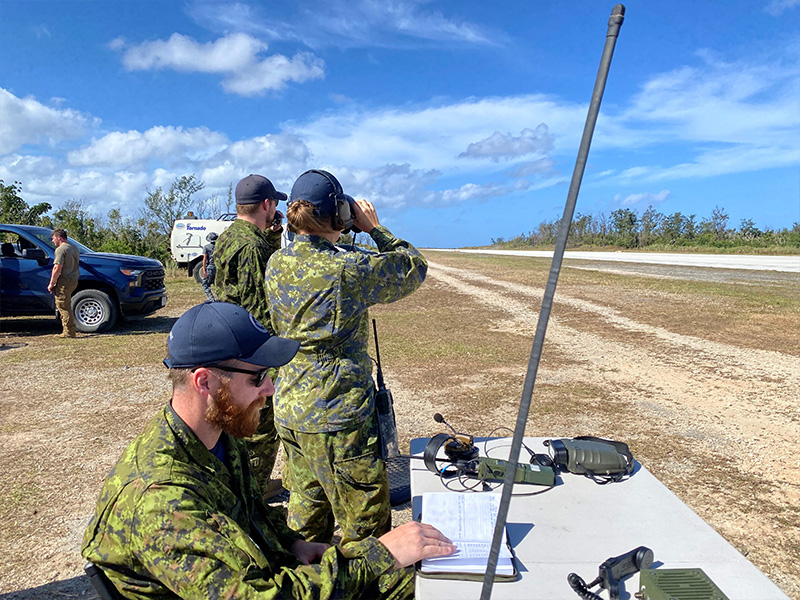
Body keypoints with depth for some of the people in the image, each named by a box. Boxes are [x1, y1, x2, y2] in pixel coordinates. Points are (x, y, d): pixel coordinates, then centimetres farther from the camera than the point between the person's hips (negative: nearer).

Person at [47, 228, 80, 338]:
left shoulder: (61, 249, -11)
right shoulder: (74, 248, 18)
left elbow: (57, 268, -18)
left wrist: (51, 284, -12)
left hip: (64, 281, -9)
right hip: (73, 280, 9)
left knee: (64, 307, -5)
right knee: (66, 307, 16)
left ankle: (69, 332, -5)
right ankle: (68, 331, 17)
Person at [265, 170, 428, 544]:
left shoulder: (275, 265, 1)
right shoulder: (350, 269, -19)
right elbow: (415, 268, -5)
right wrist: (374, 228, 4)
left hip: (289, 408, 8)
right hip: (338, 415, -7)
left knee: (305, 516, 24)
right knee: (366, 528, 8)